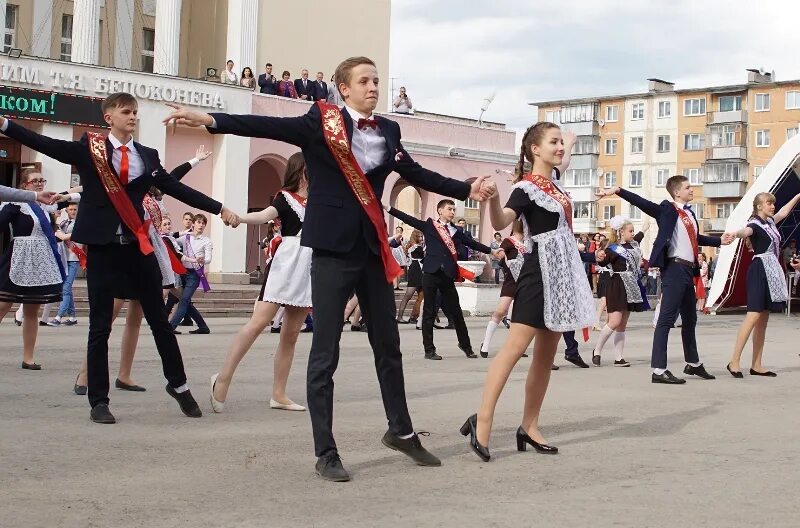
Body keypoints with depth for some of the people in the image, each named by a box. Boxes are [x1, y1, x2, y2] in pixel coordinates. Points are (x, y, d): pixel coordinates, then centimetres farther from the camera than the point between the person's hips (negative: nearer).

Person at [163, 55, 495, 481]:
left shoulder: (388, 130, 8)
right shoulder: (321, 121, -6)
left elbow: (417, 174, 17)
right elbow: (269, 126, -17)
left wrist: (467, 190, 13)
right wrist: (208, 120, -28)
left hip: (373, 247, 5)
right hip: (332, 247, -5)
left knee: (387, 343, 16)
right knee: (325, 352, -1)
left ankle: (401, 430, 33)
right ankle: (325, 451, 7)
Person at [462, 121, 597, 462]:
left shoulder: (556, 186, 11)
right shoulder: (526, 188, -14)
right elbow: (501, 222, -31)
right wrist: (492, 199, -48)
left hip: (562, 273, 9)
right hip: (539, 272, -9)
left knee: (546, 355, 8)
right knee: (515, 346, -17)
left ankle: (529, 427, 12)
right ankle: (482, 421, -19)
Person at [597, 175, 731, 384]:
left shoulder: (689, 213, 17)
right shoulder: (667, 209, -6)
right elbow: (643, 203, -19)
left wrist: (719, 241, 36)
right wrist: (617, 191, -32)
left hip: (688, 270, 9)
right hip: (674, 268, -9)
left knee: (690, 319, 20)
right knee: (667, 319, -10)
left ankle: (693, 363, 36)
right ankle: (658, 370, -11)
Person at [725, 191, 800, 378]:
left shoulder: (770, 221, 14)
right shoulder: (755, 224, -11)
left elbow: (783, 212, 35)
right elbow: (746, 231, -35)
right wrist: (735, 234, -59)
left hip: (772, 272, 9)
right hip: (760, 270, -9)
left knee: (763, 319, 6)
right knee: (754, 315, -17)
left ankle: (756, 365, 6)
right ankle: (734, 361, -18)